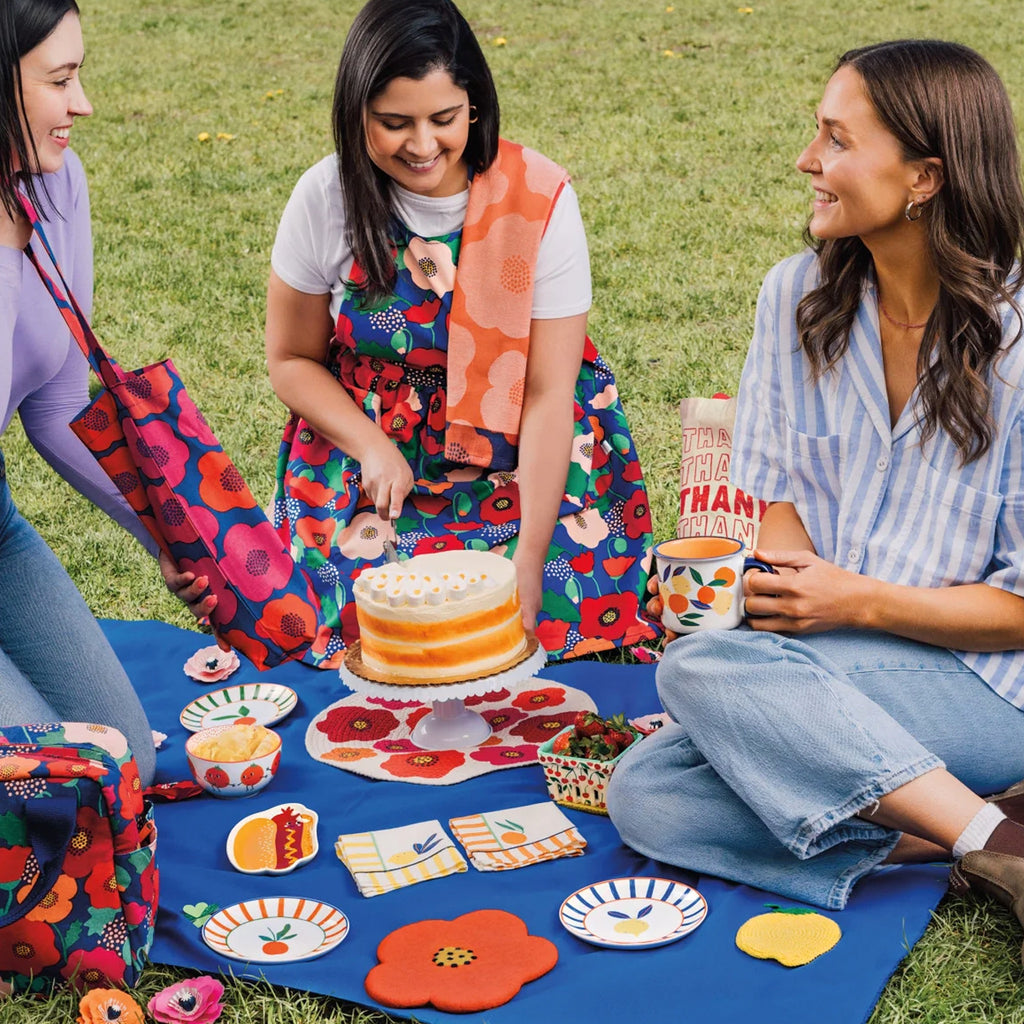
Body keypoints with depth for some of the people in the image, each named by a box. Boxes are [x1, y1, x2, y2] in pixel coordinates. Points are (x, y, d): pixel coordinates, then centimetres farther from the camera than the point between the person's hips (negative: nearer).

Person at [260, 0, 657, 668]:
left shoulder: (540, 199, -16)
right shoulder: (326, 199, -11)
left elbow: (548, 396, -17)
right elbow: (293, 360, 2)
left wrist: (531, 559, -23)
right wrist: (371, 448, -16)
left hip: (524, 456, -1)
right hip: (370, 444, 1)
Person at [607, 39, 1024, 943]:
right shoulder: (799, 296, 3)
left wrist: (860, 601, -21)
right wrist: (786, 579, -11)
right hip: (828, 675, 6)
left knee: (701, 668, -28)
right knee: (644, 798, -19)